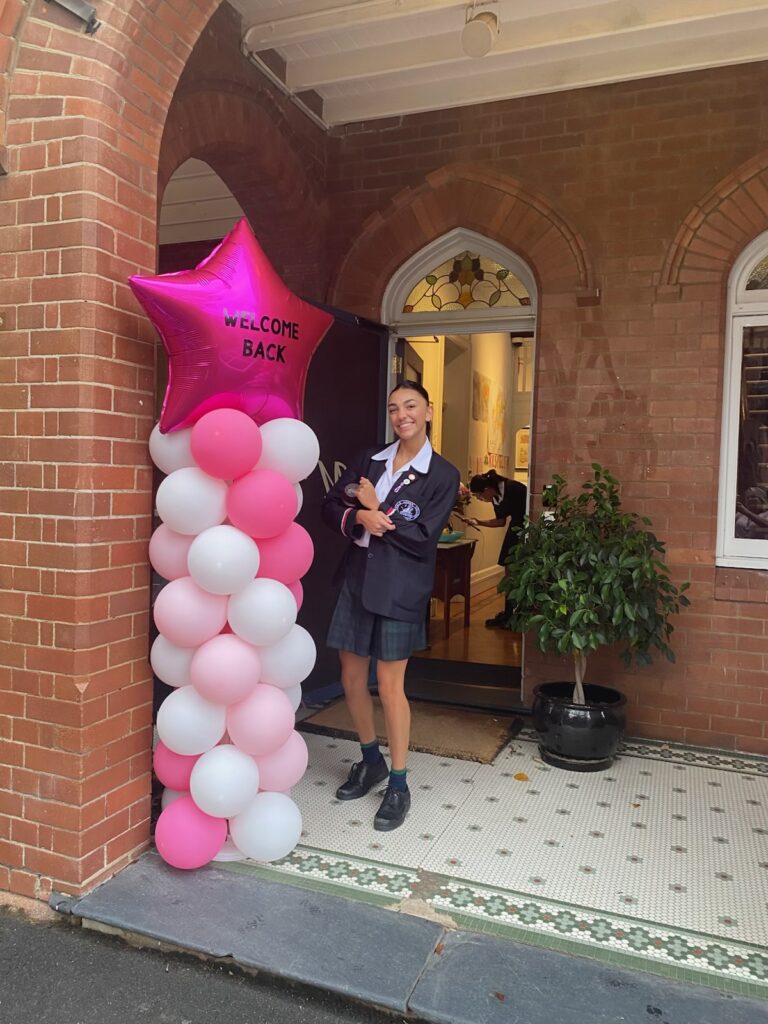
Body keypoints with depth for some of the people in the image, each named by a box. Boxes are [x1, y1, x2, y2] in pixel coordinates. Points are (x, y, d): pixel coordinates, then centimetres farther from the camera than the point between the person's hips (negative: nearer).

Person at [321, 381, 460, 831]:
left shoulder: (443, 474, -5)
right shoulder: (368, 459, 8)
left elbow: (421, 538, -12)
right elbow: (331, 507, 3)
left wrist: (378, 510, -10)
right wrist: (360, 517, -16)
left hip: (400, 588, -5)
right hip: (357, 579, 5)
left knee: (390, 685, 0)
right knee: (352, 678, 12)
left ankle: (399, 785, 19)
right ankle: (372, 761, 35)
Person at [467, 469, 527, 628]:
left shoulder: (512, 489, -24)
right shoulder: (496, 496, 2)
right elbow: (501, 521, 12)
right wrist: (478, 522, 2)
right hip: (517, 526, 9)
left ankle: (509, 617, 2)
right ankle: (510, 613, 20)